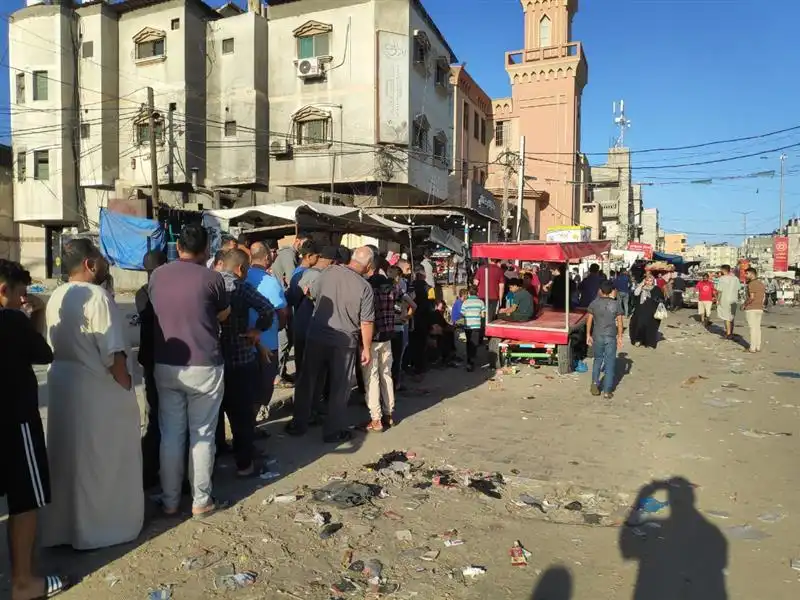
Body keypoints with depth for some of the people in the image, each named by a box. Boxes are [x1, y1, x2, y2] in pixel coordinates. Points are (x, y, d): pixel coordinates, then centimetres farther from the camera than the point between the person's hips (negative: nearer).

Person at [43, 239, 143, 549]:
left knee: (67, 456, 19)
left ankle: (63, 526, 33)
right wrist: (127, 387, -11)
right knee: (102, 461, 6)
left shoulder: (56, 297, 7)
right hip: (97, 389, -9)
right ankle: (102, 527, 20)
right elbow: (113, 353, -22)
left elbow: (54, 342, 13)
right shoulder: (96, 297, -20)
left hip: (61, 383, 9)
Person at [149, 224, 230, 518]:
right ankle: (201, 501, 16)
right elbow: (224, 315, 5)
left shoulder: (157, 275, 3)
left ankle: (170, 501, 22)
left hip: (165, 366, 4)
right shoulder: (211, 278, -9)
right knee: (202, 435, 7)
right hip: (204, 367, -3)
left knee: (170, 435, 12)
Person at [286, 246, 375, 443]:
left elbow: (313, 293, 12)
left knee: (308, 382, 16)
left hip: (316, 337, 3)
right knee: (339, 388, 11)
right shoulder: (365, 287, -12)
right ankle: (333, 431, 18)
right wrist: (367, 348, -2)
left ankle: (298, 424, 26)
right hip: (344, 342, -3)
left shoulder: (329, 272, -4)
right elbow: (366, 322, -11)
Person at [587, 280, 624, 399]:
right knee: (610, 363, 6)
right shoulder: (615, 304, -5)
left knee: (598, 359, 20)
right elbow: (619, 323, -3)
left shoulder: (594, 303, -3)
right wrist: (620, 337, 6)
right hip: (611, 337, -1)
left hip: (597, 336, 1)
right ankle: (607, 391, 8)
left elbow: (589, 321, 1)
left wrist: (588, 335, 10)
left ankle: (595, 382, 5)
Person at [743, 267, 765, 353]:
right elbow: (764, 297, 13)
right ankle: (758, 347, 14)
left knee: (752, 328, -5)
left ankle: (752, 348, -2)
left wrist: (744, 305, -8)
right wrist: (760, 306, 19)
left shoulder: (751, 284, -15)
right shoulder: (761, 283, 11)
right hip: (759, 309, 8)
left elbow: (751, 297, -21)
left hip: (751, 309, -8)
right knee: (758, 327, 11)